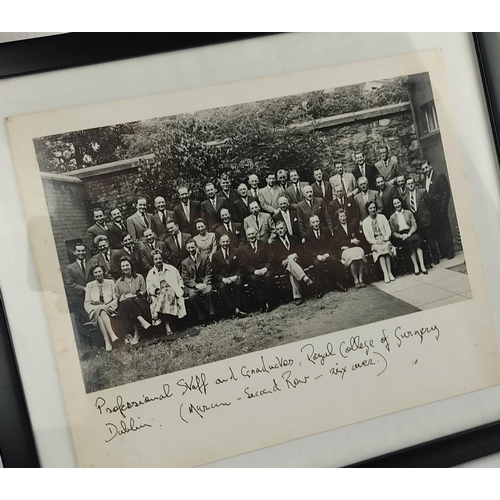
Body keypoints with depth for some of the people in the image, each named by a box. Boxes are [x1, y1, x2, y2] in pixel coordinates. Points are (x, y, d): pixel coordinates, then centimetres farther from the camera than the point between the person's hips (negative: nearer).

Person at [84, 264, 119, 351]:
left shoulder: (110, 282, 15)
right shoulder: (89, 285, 16)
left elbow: (115, 299, 8)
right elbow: (86, 304, 11)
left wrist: (106, 306, -11)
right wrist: (97, 307, -9)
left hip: (109, 309, 0)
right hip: (95, 311, 1)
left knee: (101, 314, -36)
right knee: (100, 314, -37)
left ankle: (108, 342, -49)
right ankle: (112, 335, -51)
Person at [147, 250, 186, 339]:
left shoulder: (171, 268, 20)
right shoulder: (150, 273, 21)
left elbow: (179, 280, 21)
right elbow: (149, 287, 11)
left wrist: (181, 288, 1)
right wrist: (156, 290, -9)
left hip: (172, 291, -1)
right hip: (159, 294, 1)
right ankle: (168, 330, -40)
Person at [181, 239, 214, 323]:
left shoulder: (205, 257, 7)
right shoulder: (185, 262, 9)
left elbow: (208, 273, 2)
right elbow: (185, 279, 3)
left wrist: (205, 284, -16)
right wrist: (196, 285, -14)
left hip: (204, 282, 0)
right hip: (192, 285, 1)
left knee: (208, 291, -34)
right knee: (192, 295, -32)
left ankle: (210, 315, -21)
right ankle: (201, 318, -23)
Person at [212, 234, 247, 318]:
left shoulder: (235, 253, 12)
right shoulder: (215, 255, 8)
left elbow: (240, 267, 7)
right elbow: (215, 272, 3)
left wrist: (236, 276, -13)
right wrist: (223, 279, -15)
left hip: (234, 278, 1)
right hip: (222, 280, -1)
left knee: (239, 283, -33)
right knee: (222, 287, -34)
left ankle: (239, 307, -30)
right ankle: (234, 309, -35)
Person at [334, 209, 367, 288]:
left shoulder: (353, 225, 20)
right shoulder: (336, 229, 12)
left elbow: (361, 238, 15)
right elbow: (338, 243, 0)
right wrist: (351, 241, -10)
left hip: (356, 247, 2)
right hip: (344, 250, -2)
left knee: (359, 254, -33)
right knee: (351, 256, -36)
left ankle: (361, 279, -30)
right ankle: (356, 280, -32)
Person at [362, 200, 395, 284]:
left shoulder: (382, 217, 11)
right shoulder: (365, 222, 7)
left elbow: (388, 230, 6)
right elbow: (367, 237, 2)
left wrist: (385, 239, -11)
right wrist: (376, 242, -13)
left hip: (384, 240, 1)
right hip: (374, 243, -1)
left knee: (386, 247, -32)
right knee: (380, 249, -32)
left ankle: (389, 272, -33)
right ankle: (385, 274, -38)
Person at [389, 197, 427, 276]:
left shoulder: (408, 212, 14)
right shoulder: (392, 217, 13)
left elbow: (414, 225, 4)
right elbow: (393, 232, 9)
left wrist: (409, 234, -13)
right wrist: (401, 236, -11)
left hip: (411, 232, 1)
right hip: (401, 236, -1)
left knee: (416, 239, -33)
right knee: (408, 242, -34)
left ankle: (422, 265, -40)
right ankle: (415, 266, -33)